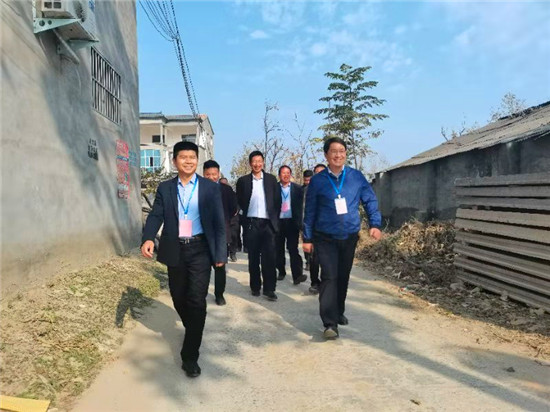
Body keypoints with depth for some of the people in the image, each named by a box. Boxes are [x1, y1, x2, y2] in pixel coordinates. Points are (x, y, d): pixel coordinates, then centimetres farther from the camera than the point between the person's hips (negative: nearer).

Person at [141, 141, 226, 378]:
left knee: (196, 300, -7)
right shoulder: (165, 188, 7)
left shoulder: (210, 188, 1)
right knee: (179, 299, 14)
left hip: (200, 249, -3)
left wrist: (220, 253, -5)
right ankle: (193, 332, 44)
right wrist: (148, 238, -23)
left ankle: (190, 355, 5)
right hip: (175, 250, 3)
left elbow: (219, 222, 0)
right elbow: (156, 215, -3)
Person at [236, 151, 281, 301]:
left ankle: (269, 289, 3)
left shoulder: (271, 179, 5)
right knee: (253, 257, 8)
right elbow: (240, 201, 11)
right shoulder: (243, 180, 3)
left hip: (268, 223, 0)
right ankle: (255, 286, 19)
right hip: (251, 223, 0)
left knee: (269, 257, -3)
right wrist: (247, 213, 8)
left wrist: (275, 218, 4)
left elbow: (277, 200, 7)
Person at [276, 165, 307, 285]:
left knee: (293, 248, -7)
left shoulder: (297, 189, 5)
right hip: (278, 222, 1)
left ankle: (297, 275, -9)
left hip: (292, 222, -1)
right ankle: (281, 271, 24)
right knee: (279, 249, 10)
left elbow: (300, 206, 3)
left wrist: (299, 222, -4)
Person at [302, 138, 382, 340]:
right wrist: (307, 238, 0)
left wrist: (375, 224, -10)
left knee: (343, 277, 15)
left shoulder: (356, 176, -1)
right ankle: (330, 323, -6)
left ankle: (339, 312, 34)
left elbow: (370, 200, 4)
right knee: (329, 277, -10)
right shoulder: (317, 180, -5)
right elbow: (310, 211, 0)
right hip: (325, 238, -3)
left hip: (350, 237, 3)